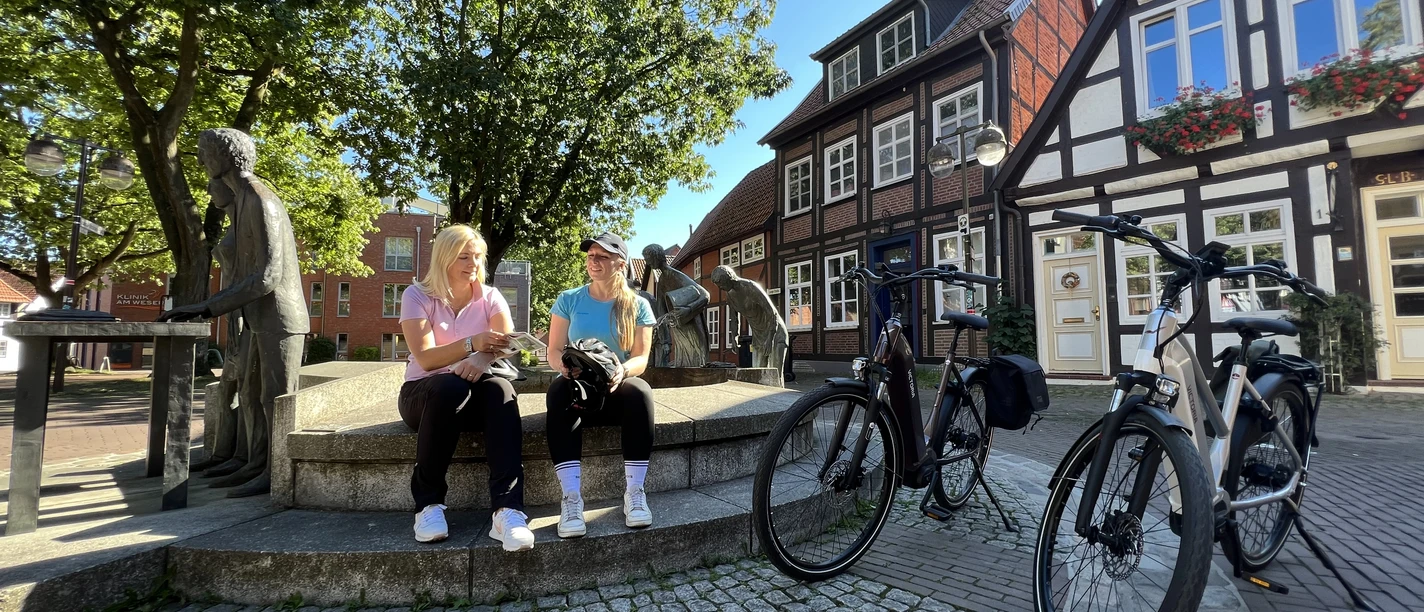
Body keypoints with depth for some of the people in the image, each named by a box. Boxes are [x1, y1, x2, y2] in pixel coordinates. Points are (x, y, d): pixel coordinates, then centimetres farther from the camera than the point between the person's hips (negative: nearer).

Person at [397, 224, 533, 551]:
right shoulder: (417, 296, -4)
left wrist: (482, 359, -37)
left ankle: (508, 509, -43)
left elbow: (508, 343, -14)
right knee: (450, 387, -37)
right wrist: (472, 344, -37)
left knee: (500, 389, -33)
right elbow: (425, 358, -18)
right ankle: (428, 503, -25)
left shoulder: (490, 296, 3)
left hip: (471, 397, 2)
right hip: (423, 394, -2)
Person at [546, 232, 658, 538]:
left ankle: (634, 492, -28)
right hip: (578, 386, 0)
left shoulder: (637, 305, 3)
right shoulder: (569, 300, 5)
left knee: (640, 391, -35)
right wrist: (565, 364, -24)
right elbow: (554, 351, 0)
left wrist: (623, 370, -27)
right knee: (559, 391, -35)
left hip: (617, 388, 0)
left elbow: (641, 357, -3)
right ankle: (571, 498, -38)